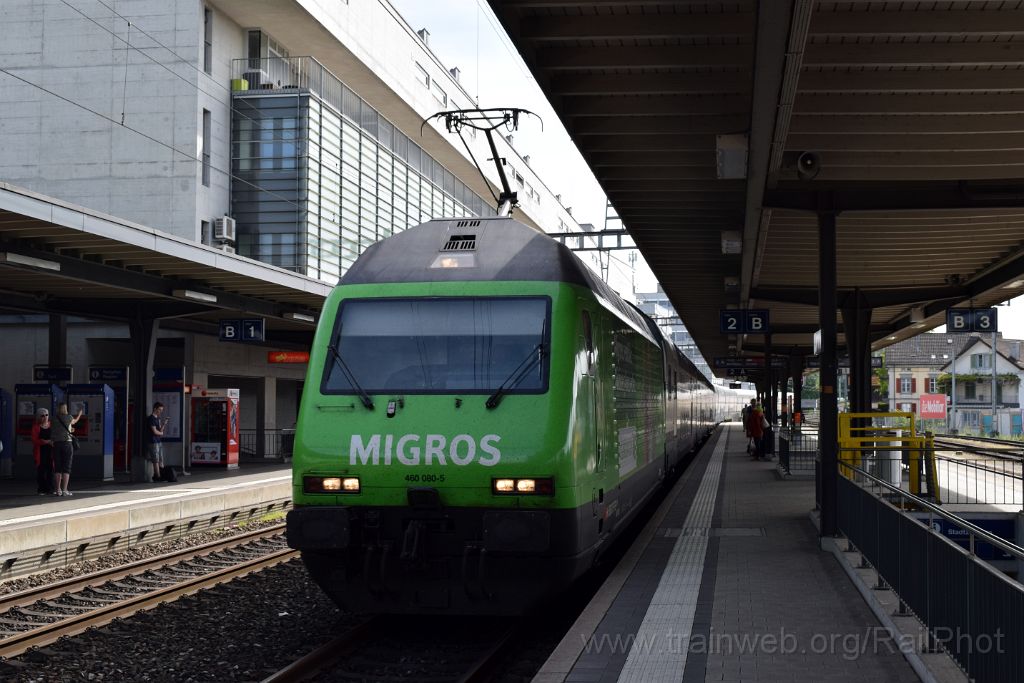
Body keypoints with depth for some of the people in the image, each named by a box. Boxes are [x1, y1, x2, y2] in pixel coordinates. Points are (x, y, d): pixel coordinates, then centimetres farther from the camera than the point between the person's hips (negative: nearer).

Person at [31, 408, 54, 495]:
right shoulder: (36, 427, 1)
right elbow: (35, 440, -9)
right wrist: (46, 441, -19)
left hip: (50, 450, 3)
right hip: (40, 451, -3)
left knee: (50, 469, -1)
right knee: (41, 470, -4)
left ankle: (50, 488, 5)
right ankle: (41, 490, -1)